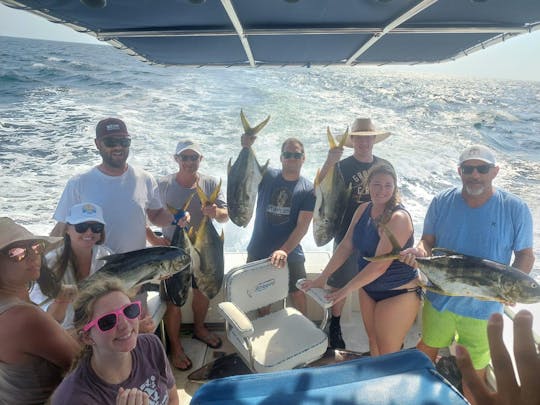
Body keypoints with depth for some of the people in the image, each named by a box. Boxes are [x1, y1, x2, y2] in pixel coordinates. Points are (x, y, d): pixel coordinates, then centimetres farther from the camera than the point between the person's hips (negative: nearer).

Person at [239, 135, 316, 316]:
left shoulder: (309, 189, -6)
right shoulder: (267, 176, -3)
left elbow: (302, 226, -13)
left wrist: (284, 251, -24)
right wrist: (245, 148, -34)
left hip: (291, 254, -1)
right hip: (258, 252, 2)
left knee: (298, 295, 9)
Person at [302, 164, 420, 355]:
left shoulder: (398, 218, -23)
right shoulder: (363, 209, -1)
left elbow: (380, 265, -26)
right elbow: (346, 246, 2)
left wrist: (347, 289, -20)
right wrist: (322, 278, 0)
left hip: (398, 294, -7)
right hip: (368, 287, 7)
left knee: (387, 355, 4)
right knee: (373, 342, 21)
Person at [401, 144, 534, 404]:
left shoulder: (515, 209, -12)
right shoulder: (442, 202, -7)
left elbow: (525, 254, -5)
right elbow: (428, 240, -1)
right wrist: (420, 251, -25)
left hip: (483, 307, -2)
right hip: (439, 298, 3)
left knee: (475, 370, 16)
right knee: (427, 350, 24)